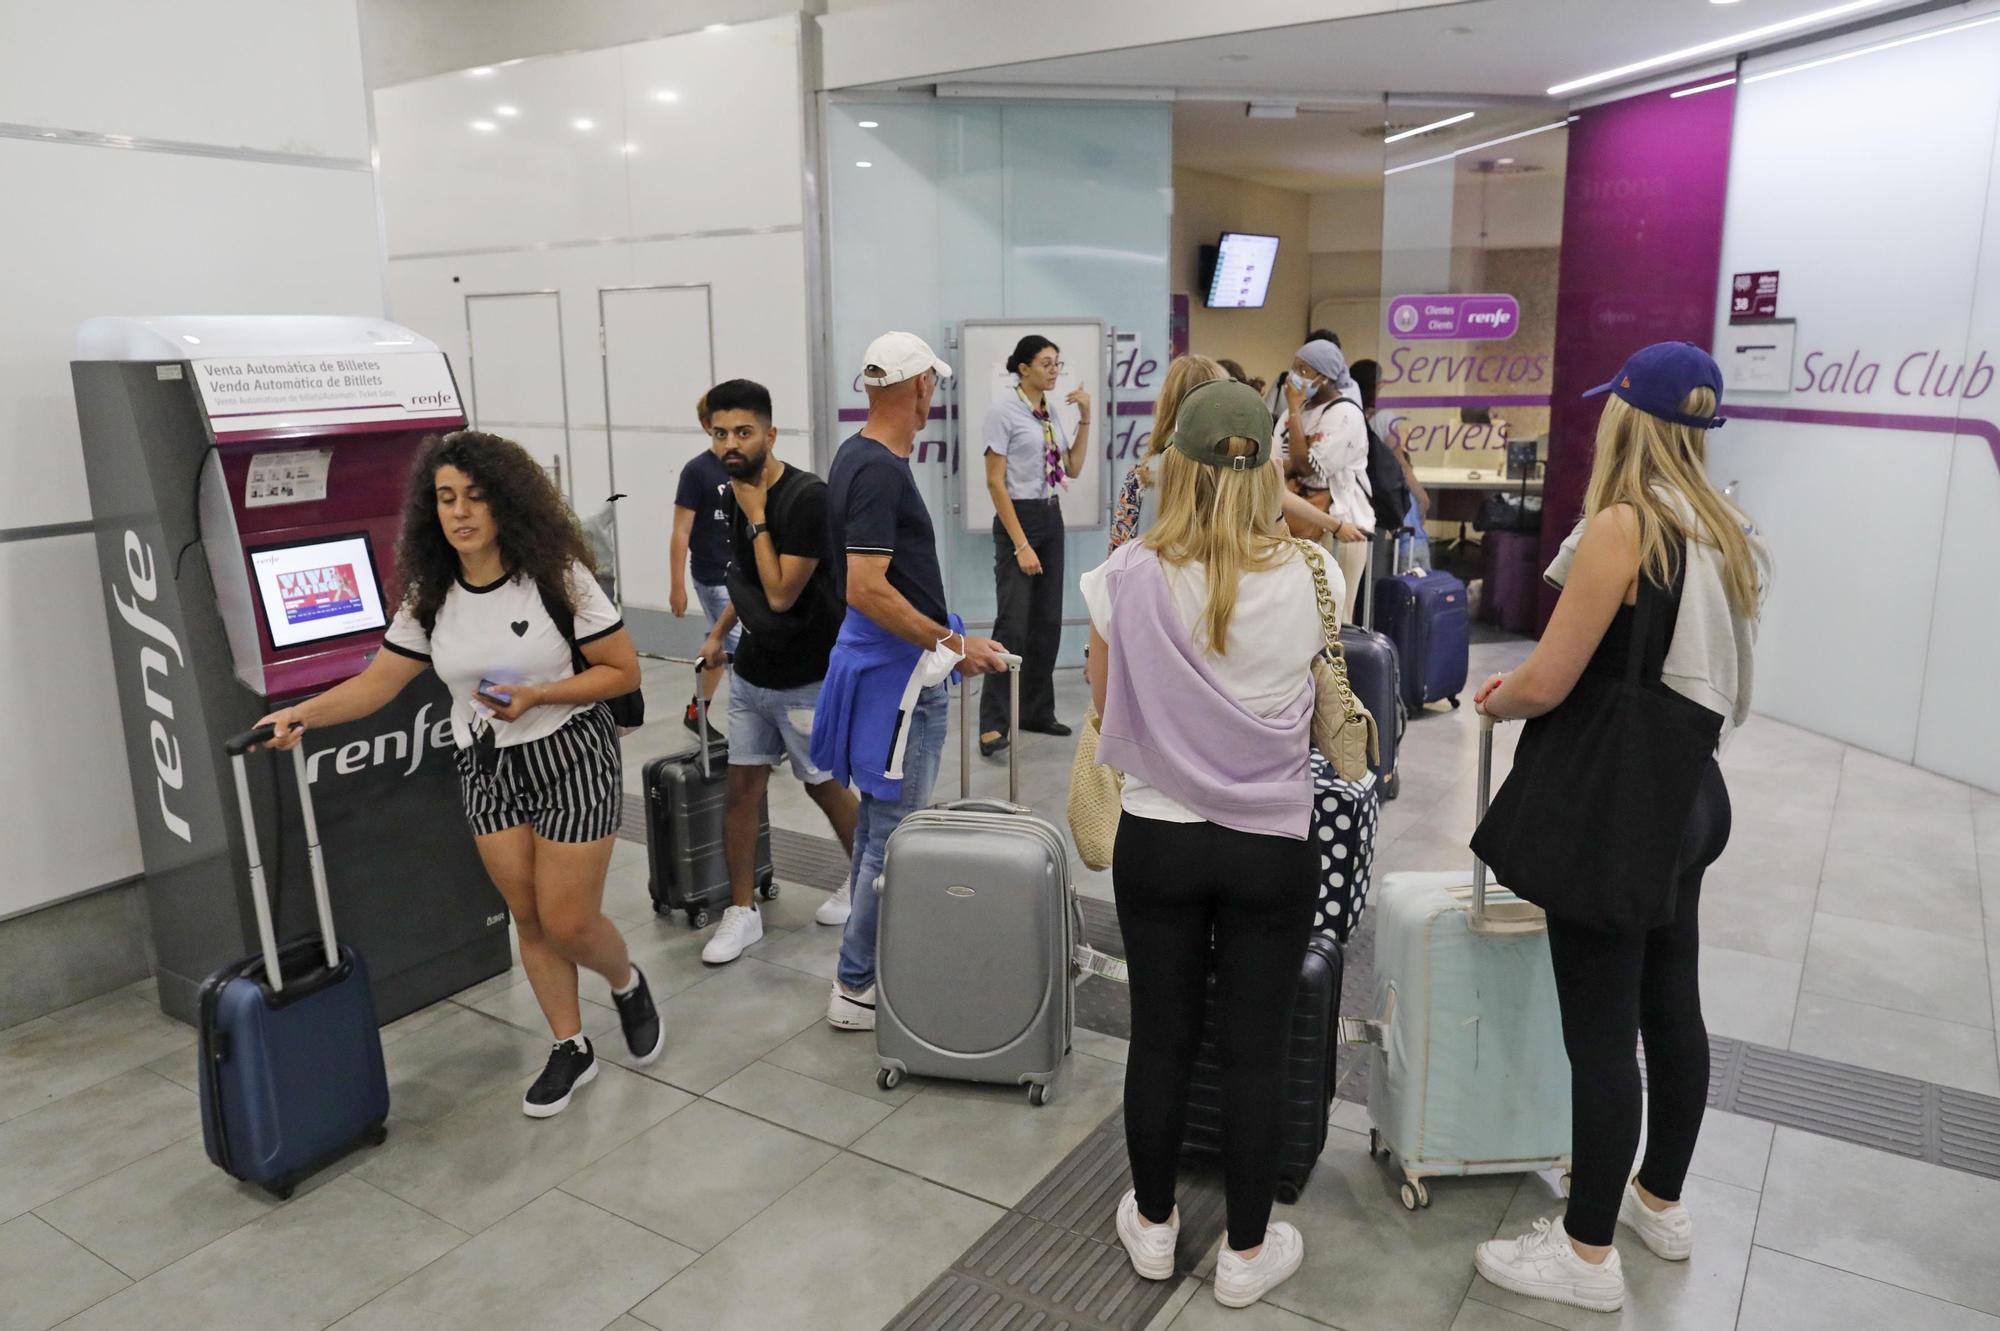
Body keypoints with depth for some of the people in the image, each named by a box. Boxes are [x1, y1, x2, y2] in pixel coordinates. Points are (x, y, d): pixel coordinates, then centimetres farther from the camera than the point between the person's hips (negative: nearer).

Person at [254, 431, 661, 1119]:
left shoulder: (556, 575, -14)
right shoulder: (430, 597, -1)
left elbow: (624, 671, -12)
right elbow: (377, 682, 0)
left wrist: (537, 696, -23)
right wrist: (301, 712, -16)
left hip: (570, 758, -4)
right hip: (487, 769, 5)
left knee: (567, 922, -1)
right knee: (530, 920, 10)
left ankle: (627, 983, 32)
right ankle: (570, 1049, 28)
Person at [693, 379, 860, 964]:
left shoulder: (809, 497, -22)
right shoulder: (739, 492, 2)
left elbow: (781, 593, -23)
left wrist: (757, 517, -20)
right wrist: (719, 632, 18)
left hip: (807, 678, -6)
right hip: (751, 670, 7)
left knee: (823, 784, 9)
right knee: (743, 785, 7)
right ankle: (743, 911, 19)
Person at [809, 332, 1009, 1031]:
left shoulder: (857, 455, 10)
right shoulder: (882, 472, -21)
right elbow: (867, 589, -28)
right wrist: (953, 644, -22)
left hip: (877, 660, 11)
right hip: (900, 668, -11)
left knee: (877, 822, 19)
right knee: (894, 838, -1)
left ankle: (869, 962, 32)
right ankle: (857, 987, 9)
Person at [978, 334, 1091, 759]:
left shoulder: (1051, 412, 11)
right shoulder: (1003, 410, -10)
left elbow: (1073, 469, 13)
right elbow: (995, 482, -14)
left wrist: (1085, 418, 3)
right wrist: (1020, 545, -19)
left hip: (1052, 520, 8)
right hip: (1018, 518, -8)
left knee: (1047, 623, 10)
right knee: (1013, 625, -12)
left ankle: (1037, 711, 21)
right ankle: (992, 724, -7)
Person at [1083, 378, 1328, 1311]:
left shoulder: (1128, 576, -12)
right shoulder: (1306, 578, -11)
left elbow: (1106, 703, 1)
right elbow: (1319, 706, 6)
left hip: (1157, 838, 1)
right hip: (1272, 846, 0)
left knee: (1161, 1036, 15)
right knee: (1256, 1049, 12)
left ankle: (1152, 1227, 35)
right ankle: (1247, 1254, 29)